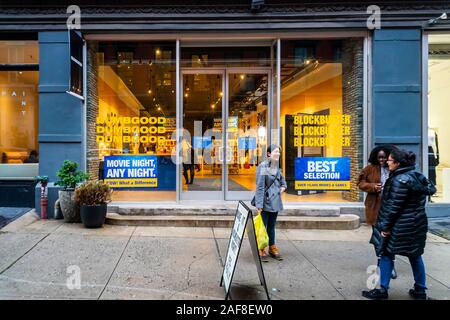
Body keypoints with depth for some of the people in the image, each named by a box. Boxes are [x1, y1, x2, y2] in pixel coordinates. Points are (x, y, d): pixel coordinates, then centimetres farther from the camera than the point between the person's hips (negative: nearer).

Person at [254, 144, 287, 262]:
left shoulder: (277, 167, 9)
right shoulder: (263, 167, -15)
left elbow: (282, 179, 30)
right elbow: (260, 187, -17)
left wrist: (283, 187, 9)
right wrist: (259, 205, -19)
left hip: (275, 202, 7)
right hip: (265, 202, -7)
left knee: (272, 226, 17)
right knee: (262, 226, 1)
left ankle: (272, 249, 28)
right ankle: (261, 250, 13)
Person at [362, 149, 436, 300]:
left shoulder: (400, 180, -20)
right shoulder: (417, 175, 7)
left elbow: (393, 206, -21)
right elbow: (431, 189, 22)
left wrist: (385, 226, -15)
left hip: (400, 227, -9)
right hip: (416, 224, 9)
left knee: (386, 254, 3)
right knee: (415, 256, 17)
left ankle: (383, 290, 11)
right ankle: (420, 290, 27)